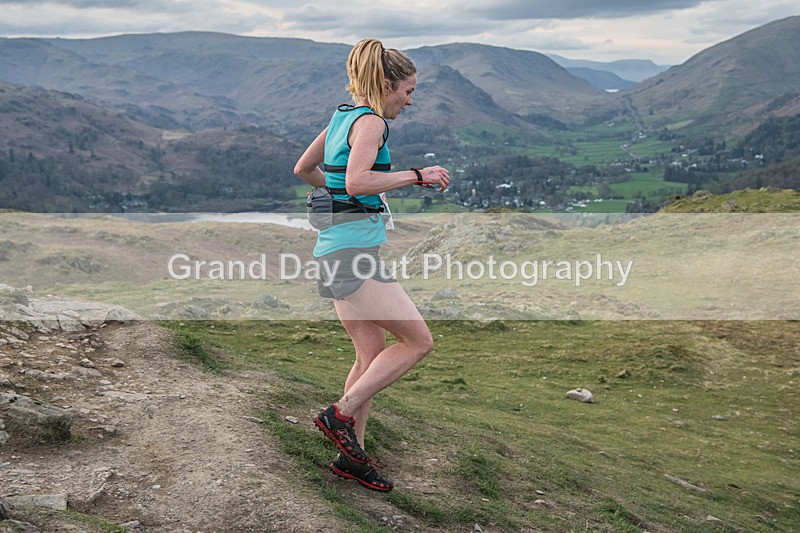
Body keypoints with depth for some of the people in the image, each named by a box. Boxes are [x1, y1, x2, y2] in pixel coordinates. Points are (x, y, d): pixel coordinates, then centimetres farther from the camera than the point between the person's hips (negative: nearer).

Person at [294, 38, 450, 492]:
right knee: (419, 340, -5)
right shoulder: (370, 121, -11)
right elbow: (358, 181, -27)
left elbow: (303, 169, 26)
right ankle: (341, 415, -1)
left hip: (337, 250, 10)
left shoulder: (342, 117, 17)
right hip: (353, 251, -10)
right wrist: (416, 176, -19)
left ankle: (352, 455, 20)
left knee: (373, 355, 13)